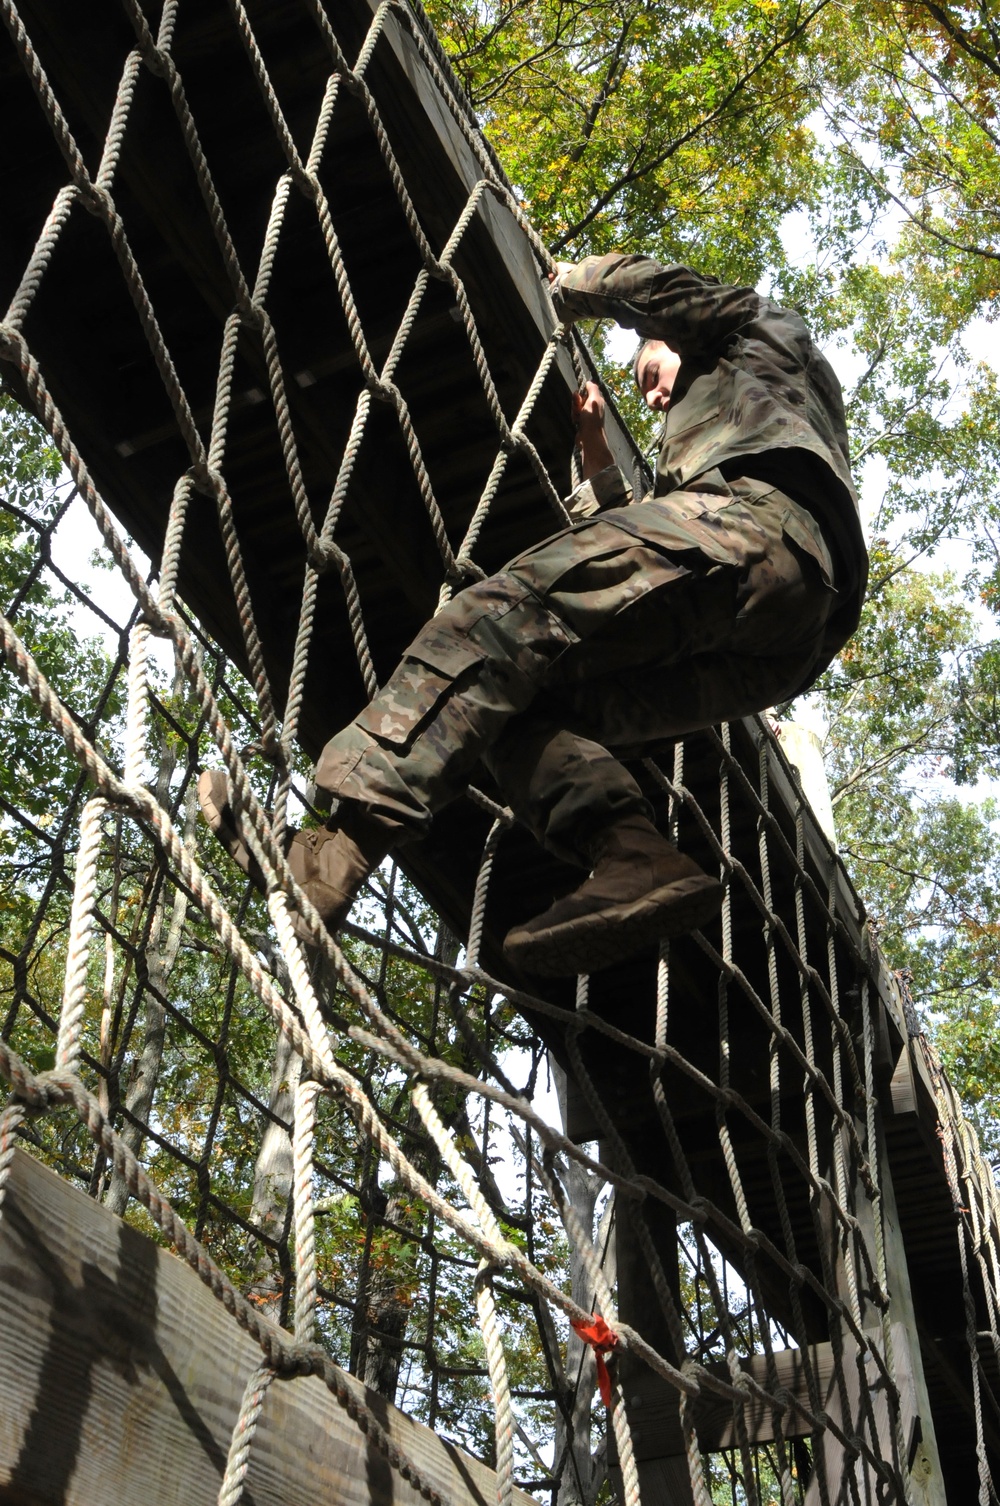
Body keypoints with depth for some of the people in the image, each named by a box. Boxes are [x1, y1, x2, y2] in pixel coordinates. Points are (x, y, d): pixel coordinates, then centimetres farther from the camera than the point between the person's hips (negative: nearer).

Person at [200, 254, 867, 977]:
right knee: (522, 705, 0)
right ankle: (635, 859, -29)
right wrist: (597, 456, 40)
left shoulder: (764, 337, 31)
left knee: (503, 618, -22)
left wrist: (563, 289, 37)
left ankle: (333, 855, -40)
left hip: (752, 519, -8)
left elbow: (636, 284, 19)